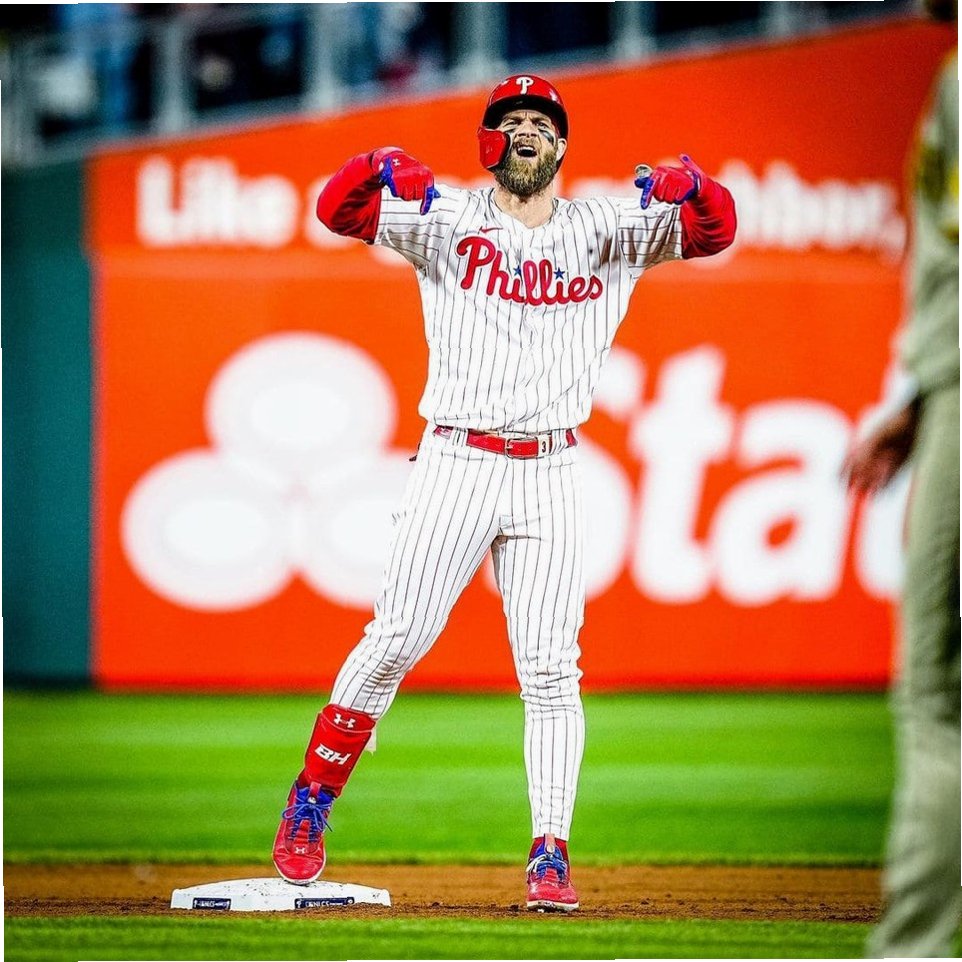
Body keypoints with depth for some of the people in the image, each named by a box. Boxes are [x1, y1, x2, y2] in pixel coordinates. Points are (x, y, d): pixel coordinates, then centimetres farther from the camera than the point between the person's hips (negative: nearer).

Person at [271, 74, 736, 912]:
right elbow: (339, 207, -5)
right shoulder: (447, 220, 5)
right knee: (394, 643, -4)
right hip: (455, 464, -1)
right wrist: (385, 170, -26)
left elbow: (716, 230, 2)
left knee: (551, 670, -3)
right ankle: (310, 806, 11)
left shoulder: (606, 230, 9)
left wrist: (686, 185, -20)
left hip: (548, 476, 1)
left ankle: (549, 857, -1)